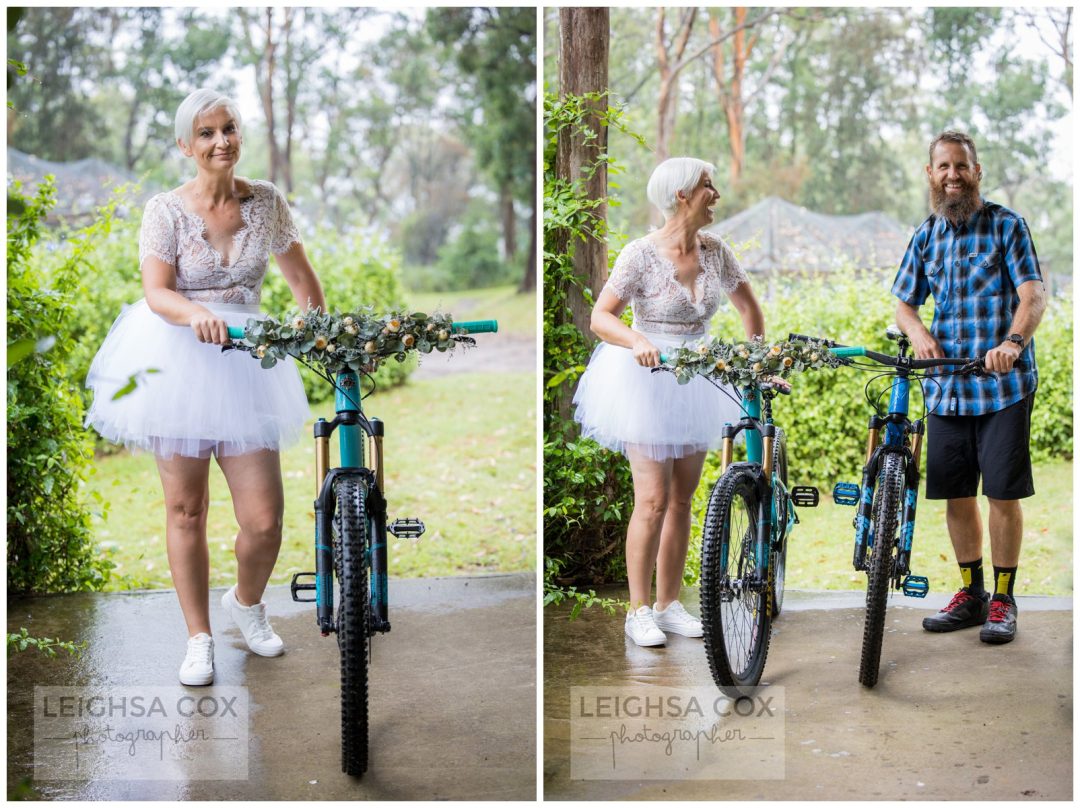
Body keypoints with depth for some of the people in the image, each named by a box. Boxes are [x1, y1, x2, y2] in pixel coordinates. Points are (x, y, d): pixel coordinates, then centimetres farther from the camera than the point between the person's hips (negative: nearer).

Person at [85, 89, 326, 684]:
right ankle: (198, 639, 20)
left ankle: (247, 603, 28)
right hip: (175, 361, -1)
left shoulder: (267, 202, 3)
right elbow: (157, 292, -12)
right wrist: (197, 313, -31)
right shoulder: (166, 210, -3)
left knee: (264, 518, -4)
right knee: (186, 509, 4)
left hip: (242, 363, 2)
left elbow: (301, 277, 15)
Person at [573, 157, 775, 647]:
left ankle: (669, 603, 20)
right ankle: (639, 611, 3)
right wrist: (638, 341, -37)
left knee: (682, 498, 10)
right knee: (653, 500, -8)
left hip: (696, 380, 6)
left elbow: (748, 307, 12)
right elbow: (600, 317, -19)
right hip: (647, 376, -6)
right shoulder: (641, 254, -15)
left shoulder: (715, 251, 0)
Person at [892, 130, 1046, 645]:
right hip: (946, 386, 4)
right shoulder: (926, 236, 12)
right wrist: (918, 332, -5)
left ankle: (1003, 600, 10)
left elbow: (1034, 295, -11)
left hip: (1004, 384, -4)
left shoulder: (1007, 226, -1)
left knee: (1003, 492, -3)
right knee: (956, 494, 8)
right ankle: (971, 594, 22)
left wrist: (1013, 341, -30)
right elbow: (903, 302, 18)